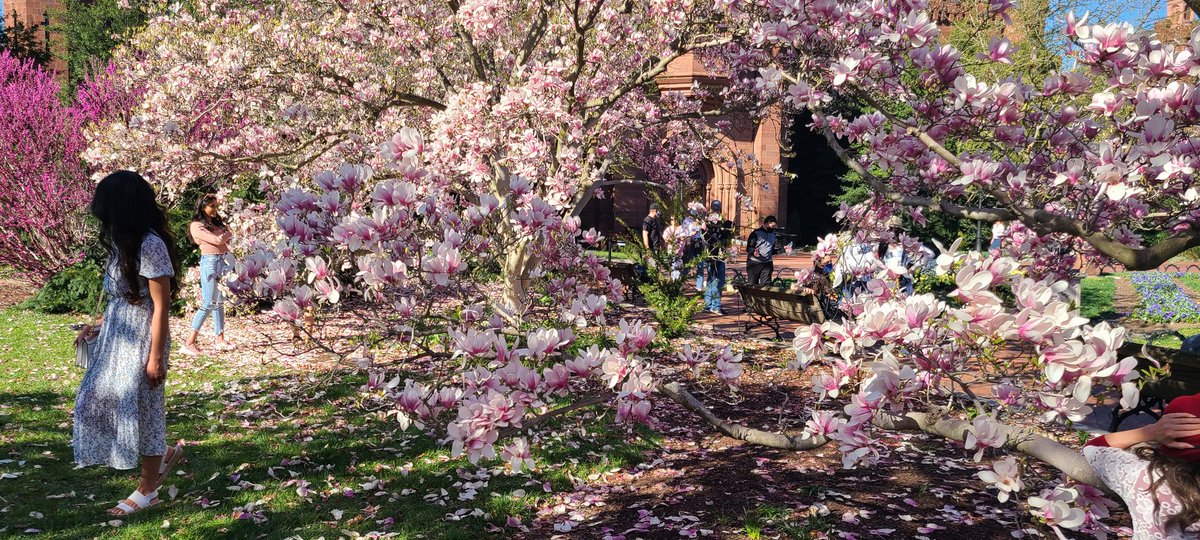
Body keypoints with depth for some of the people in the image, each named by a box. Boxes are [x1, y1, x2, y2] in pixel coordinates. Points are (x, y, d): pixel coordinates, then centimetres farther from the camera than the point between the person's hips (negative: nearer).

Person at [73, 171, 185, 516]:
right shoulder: (125, 242, 8)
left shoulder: (150, 245, -19)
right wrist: (98, 326, 15)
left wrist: (156, 357, -18)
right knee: (99, 403, 14)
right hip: (116, 337, 9)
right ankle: (163, 454, 30)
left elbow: (161, 307, -19)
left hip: (141, 340, -9)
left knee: (141, 410, 2)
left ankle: (147, 489, 19)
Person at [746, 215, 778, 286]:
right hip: (754, 263, -5)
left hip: (767, 264, 5)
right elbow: (748, 248, -9)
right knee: (752, 285, -1)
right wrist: (754, 252, -30)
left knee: (766, 285, -3)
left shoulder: (772, 234, 14)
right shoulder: (756, 233, -6)